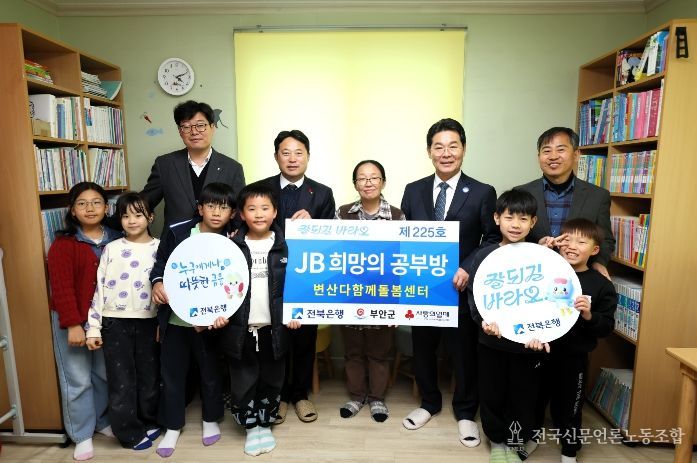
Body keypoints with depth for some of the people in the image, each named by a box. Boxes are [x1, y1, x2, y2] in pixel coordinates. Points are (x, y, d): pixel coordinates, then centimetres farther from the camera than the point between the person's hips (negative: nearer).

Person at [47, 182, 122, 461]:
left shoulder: (116, 241, 3)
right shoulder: (63, 244, -8)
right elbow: (61, 288, -13)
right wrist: (72, 324, -17)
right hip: (73, 321, -3)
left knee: (105, 374, 15)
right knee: (78, 379, 7)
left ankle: (103, 421, 36)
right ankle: (82, 435, 23)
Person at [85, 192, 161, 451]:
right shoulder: (111, 249, 0)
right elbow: (99, 287, 0)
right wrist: (93, 327, -2)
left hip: (148, 322, 1)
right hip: (115, 323, 0)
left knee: (149, 376, 13)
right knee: (121, 380, 8)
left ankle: (148, 422, 34)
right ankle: (130, 432, 25)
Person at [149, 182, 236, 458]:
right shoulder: (177, 232, -5)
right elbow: (161, 261, 4)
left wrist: (224, 314, -21)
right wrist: (157, 282, -15)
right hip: (175, 318, 1)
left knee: (211, 372, 16)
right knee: (171, 373, 13)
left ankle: (210, 420, 39)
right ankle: (172, 427, 34)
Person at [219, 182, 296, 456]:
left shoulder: (285, 246, -3)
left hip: (275, 328, 0)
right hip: (240, 329, 0)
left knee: (272, 381, 16)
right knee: (243, 383, 13)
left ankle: (265, 425, 38)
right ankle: (251, 427, 35)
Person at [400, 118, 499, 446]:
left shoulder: (483, 193, -5)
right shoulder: (413, 191, 3)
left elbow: (492, 239, -4)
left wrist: (467, 269, -16)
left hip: (461, 288, -2)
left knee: (464, 354, 13)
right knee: (422, 350, 17)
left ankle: (465, 413, 37)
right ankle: (429, 403, 42)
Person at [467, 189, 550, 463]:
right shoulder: (485, 255, -6)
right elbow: (473, 295, -5)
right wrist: (483, 321, -22)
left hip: (528, 342, 0)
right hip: (491, 340, 0)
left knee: (523, 395, 14)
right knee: (491, 394, 13)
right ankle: (497, 440, 37)